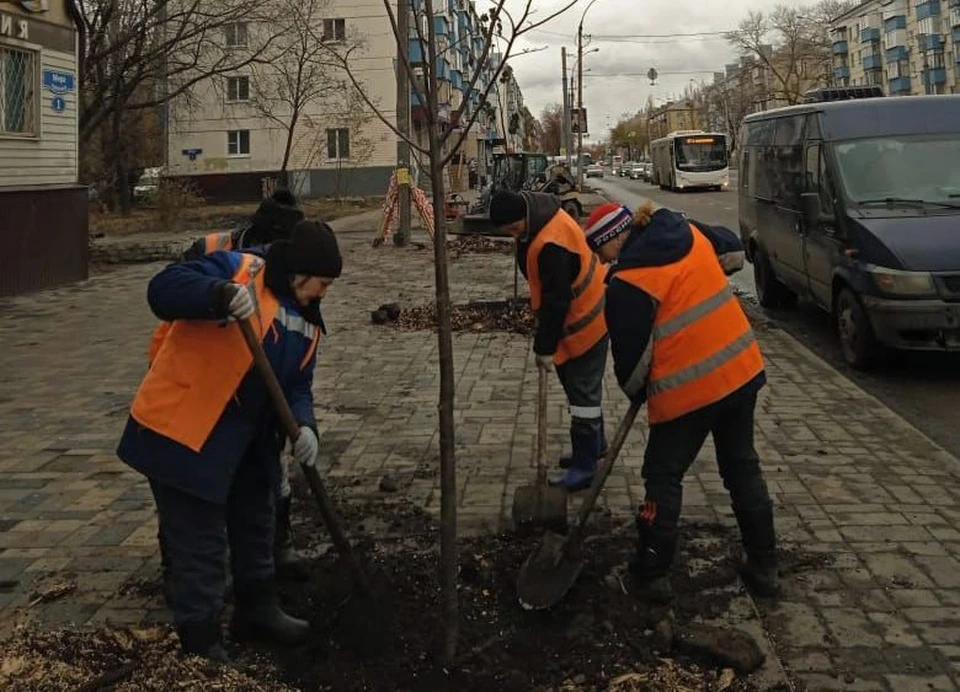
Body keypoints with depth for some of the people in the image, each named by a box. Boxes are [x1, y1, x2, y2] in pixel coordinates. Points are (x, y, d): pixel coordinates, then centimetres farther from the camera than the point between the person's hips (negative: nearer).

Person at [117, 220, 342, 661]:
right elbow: (163, 291, -27)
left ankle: (257, 612, 42)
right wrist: (222, 295, -44)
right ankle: (200, 641, 13)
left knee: (255, 529, 23)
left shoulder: (307, 321, 8)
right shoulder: (236, 270, -15)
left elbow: (297, 386, 9)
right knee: (199, 543, -2)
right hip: (181, 432, -9)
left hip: (246, 442, 9)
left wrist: (303, 426, -12)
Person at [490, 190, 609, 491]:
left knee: (583, 392, -5)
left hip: (585, 320, -10)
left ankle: (584, 466, 2)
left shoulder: (551, 245, -32)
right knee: (578, 384, 21)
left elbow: (556, 301, -27)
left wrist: (544, 347, -18)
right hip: (578, 316, 10)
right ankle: (594, 444, 37)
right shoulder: (541, 214, 0)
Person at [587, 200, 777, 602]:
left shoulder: (627, 284, -15)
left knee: (663, 477, 11)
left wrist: (637, 393, 12)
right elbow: (733, 253, 23)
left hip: (687, 389, -7)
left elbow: (631, 354, -7)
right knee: (743, 468, 19)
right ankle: (763, 565, 26)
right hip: (742, 370, 7)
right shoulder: (690, 233, 4)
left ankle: (653, 571, 18)